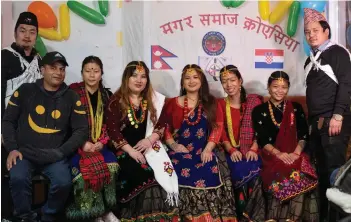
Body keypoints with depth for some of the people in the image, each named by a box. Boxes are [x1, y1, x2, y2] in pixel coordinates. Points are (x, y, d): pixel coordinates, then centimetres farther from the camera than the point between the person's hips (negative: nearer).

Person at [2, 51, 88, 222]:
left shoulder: (71, 98, 5)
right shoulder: (25, 91, 5)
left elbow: (81, 130, 3)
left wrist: (60, 153, -8)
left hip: (54, 156, 0)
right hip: (25, 152, 0)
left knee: (63, 182, -25)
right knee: (18, 178, -29)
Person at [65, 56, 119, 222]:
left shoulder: (107, 95, 13)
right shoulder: (73, 92, 3)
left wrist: (102, 142, -9)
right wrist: (83, 143, -14)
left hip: (100, 145, 3)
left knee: (111, 165, -26)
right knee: (86, 168, -30)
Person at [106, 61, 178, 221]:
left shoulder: (156, 99, 13)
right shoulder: (116, 101, 3)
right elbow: (112, 130, -4)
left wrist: (150, 139, -10)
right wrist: (131, 150, -14)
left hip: (149, 147, 3)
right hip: (125, 149, -2)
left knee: (162, 172, -24)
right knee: (142, 174, -27)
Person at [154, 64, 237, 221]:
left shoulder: (211, 103, 15)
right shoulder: (173, 103, 15)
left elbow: (218, 127, 6)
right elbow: (163, 127, 11)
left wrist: (208, 149, -8)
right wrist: (173, 145, -5)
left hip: (203, 151, 0)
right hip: (181, 151, 0)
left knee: (210, 172, -28)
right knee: (187, 174, -27)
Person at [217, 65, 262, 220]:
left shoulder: (254, 100, 8)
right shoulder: (220, 104, 11)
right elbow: (221, 132, 2)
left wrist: (253, 149, -15)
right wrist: (231, 150, -15)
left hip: (251, 150, 0)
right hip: (232, 152, 0)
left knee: (253, 170, -31)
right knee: (240, 171, -30)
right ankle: (242, 215, -13)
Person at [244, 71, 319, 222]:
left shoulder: (296, 108, 15)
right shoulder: (259, 111, 8)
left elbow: (303, 136, 7)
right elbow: (262, 140, -1)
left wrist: (296, 153, -11)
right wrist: (278, 154, -17)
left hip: (294, 154, 2)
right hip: (271, 155, -2)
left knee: (300, 177, -30)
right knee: (280, 177, -32)